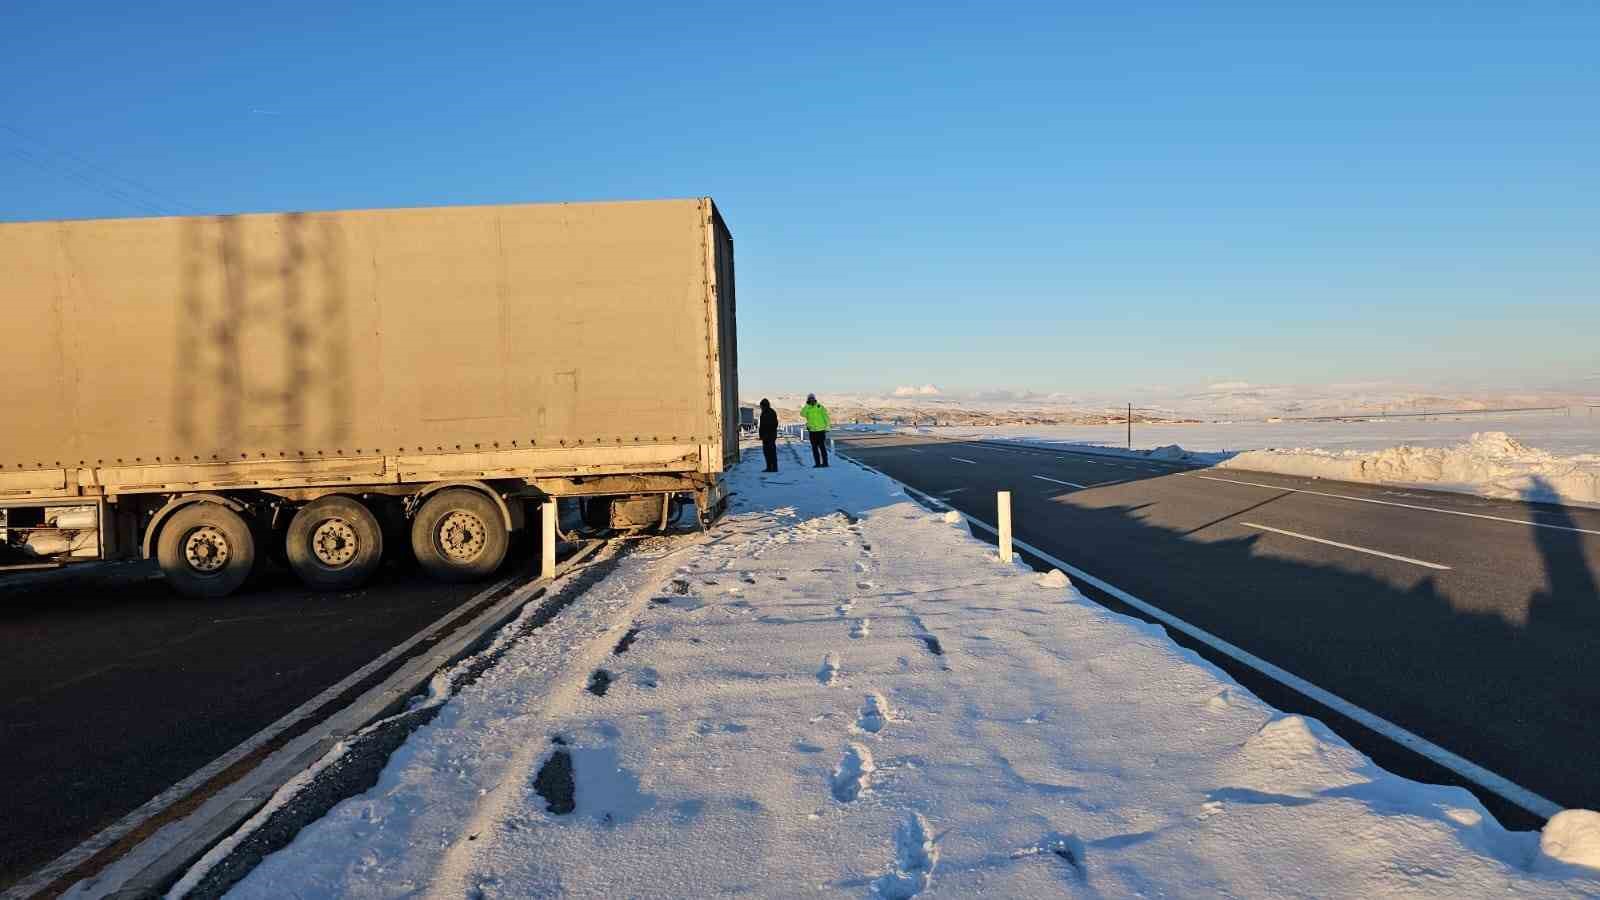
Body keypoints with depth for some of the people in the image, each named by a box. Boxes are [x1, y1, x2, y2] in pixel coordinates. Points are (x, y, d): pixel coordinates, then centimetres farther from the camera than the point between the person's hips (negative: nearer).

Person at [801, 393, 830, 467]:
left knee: (822, 447, -3)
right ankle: (817, 463, 9)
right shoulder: (807, 409, 6)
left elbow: (826, 417, 0)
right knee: (815, 448, 5)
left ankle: (825, 463, 1)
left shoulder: (820, 407, -3)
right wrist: (807, 405, -15)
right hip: (812, 431, 4)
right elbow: (802, 414, -13)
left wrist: (827, 427, -5)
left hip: (821, 430, -4)